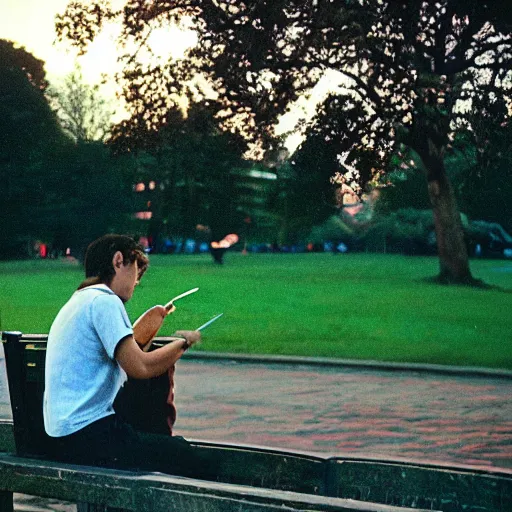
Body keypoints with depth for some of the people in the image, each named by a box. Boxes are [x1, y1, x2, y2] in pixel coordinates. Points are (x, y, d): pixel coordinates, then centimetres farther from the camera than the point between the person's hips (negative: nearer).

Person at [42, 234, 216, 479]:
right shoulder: (104, 300, -10)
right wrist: (183, 342, -3)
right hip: (88, 437, -11)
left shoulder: (78, 302, 21)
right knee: (201, 466, -12)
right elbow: (140, 367, -18)